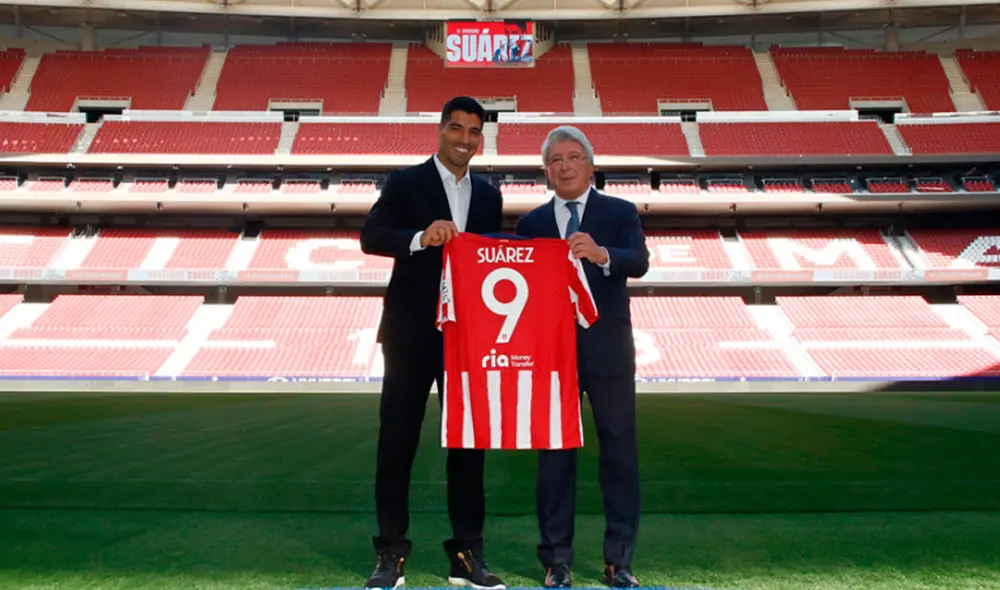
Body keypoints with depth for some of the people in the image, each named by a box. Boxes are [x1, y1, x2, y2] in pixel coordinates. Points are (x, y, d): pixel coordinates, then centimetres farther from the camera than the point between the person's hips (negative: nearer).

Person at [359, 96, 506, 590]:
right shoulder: (406, 182, 1)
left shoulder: (488, 196, 13)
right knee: (397, 441, 3)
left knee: (468, 441, 7)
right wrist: (420, 238, -28)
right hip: (412, 332, -3)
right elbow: (370, 236, -11)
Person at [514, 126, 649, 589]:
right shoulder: (530, 224, 8)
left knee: (619, 451, 6)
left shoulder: (620, 213, 2)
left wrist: (601, 254, -34)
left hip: (608, 350, -1)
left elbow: (639, 262, -15)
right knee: (554, 454, 8)